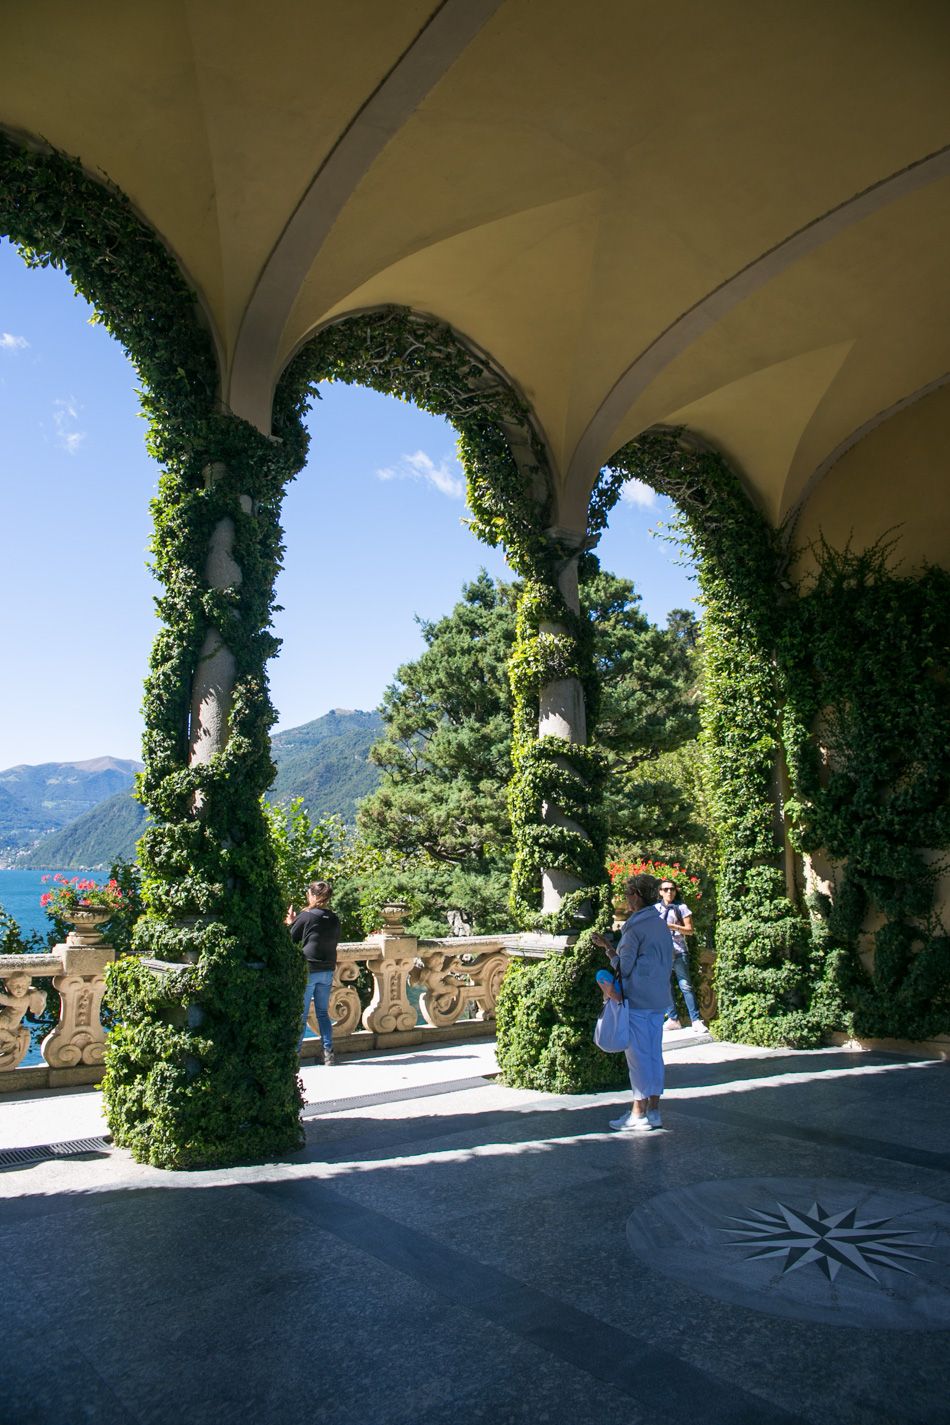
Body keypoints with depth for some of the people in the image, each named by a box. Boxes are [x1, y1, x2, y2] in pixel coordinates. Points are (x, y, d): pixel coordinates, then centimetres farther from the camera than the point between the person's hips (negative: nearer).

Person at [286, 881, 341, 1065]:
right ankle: (328, 1051, 9)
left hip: (307, 970, -5)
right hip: (328, 971, 5)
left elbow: (291, 940, -4)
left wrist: (290, 923, 14)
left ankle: (294, 1053, 8)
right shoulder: (334, 919, 5)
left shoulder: (306, 917, -11)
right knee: (323, 1012, 13)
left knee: (300, 1014, 4)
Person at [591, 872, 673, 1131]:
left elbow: (624, 967, -15)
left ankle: (639, 1114, 2)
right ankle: (653, 1110, 16)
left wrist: (607, 947, 0)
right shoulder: (662, 926, 12)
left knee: (638, 1054, -3)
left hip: (637, 1000, -8)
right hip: (658, 1000, 8)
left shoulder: (635, 928, -14)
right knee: (654, 1053, 11)